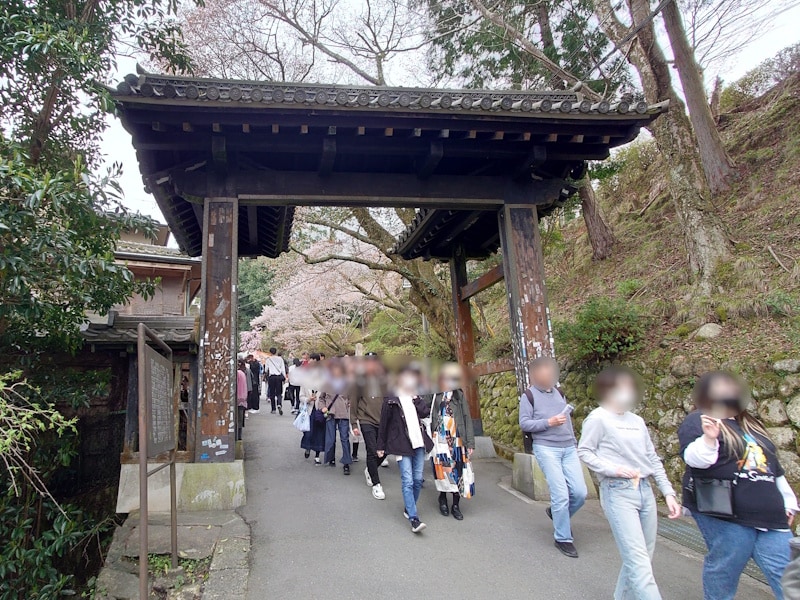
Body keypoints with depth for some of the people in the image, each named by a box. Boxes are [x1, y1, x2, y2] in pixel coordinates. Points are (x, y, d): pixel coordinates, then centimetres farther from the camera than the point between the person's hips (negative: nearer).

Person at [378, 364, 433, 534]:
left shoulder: (415, 398, 13)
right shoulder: (391, 400, -2)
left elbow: (425, 412, -4)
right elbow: (384, 424, 1)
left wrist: (416, 397, -5)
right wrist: (381, 446, 2)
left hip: (419, 443, 5)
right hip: (402, 445, -5)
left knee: (418, 480, 9)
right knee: (408, 481, -9)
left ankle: (409, 509, 27)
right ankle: (414, 519, -9)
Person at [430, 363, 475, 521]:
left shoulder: (459, 395, 7)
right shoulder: (434, 396, 3)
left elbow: (467, 419, 5)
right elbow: (429, 417, -1)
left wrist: (470, 443, -1)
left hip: (457, 440, 1)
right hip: (440, 441, -1)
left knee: (457, 471, 1)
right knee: (442, 469, -1)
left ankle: (456, 505, 15)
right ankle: (443, 499, 22)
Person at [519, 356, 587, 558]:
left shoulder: (559, 392, 15)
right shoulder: (529, 395, -2)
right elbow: (524, 424, -7)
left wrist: (574, 444, 19)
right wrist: (549, 422, -16)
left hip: (569, 448, 6)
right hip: (546, 448, -5)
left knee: (580, 492, 0)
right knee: (561, 494, -8)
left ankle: (556, 512, 28)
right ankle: (563, 538, 10)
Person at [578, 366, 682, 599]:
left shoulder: (637, 421, 13)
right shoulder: (599, 418, -6)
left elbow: (653, 459, 15)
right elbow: (584, 451, -6)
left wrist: (668, 492, 10)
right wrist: (614, 469, -17)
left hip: (645, 491, 7)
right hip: (618, 493, -7)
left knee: (644, 560, 13)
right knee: (638, 563, -10)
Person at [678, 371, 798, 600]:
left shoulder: (750, 424, 20)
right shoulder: (698, 421, -4)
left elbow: (774, 466, 27)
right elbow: (693, 458, -19)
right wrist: (708, 439, -36)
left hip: (769, 514, 7)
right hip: (724, 513, -7)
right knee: (724, 570, 2)